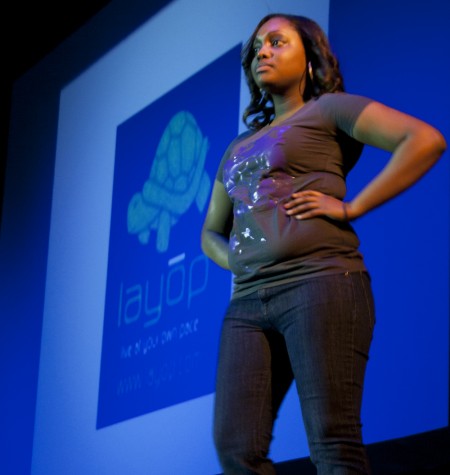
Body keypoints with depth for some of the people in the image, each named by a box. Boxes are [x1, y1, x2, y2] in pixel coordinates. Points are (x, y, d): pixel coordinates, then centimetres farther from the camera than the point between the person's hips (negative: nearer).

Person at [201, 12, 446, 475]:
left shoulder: (329, 109, 9)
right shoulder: (239, 146, 29)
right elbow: (210, 231, 37)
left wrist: (351, 208, -7)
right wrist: (231, 259, 13)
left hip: (319, 284, -6)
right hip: (248, 301, 7)